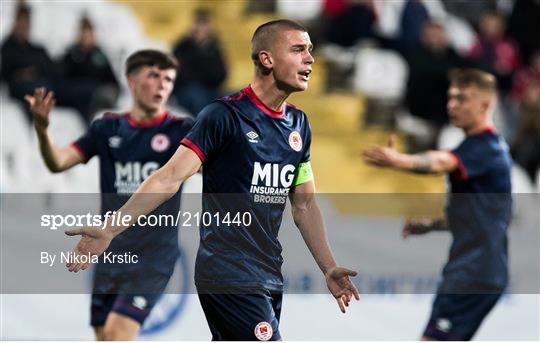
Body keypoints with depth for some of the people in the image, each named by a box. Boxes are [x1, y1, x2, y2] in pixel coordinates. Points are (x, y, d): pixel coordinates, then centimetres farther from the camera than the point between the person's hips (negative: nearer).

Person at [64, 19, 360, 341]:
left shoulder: (299, 124, 12)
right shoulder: (225, 115, -10)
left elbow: (304, 204, 19)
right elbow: (169, 179, -16)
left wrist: (330, 269, 13)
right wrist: (110, 229, -25)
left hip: (270, 276, 7)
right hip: (229, 275, -7)